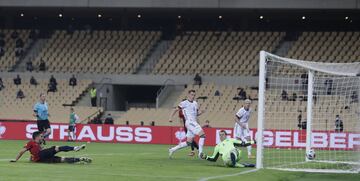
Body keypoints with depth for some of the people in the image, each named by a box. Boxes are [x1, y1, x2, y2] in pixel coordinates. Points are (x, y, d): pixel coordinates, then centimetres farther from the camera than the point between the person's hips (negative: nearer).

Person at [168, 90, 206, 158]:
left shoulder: (195, 103, 20)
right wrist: (171, 118, -11)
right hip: (189, 122, -8)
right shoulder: (184, 103, -1)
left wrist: (200, 112, 5)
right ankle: (200, 153, -21)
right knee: (202, 135, -20)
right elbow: (175, 110, 1)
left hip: (194, 123, 8)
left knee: (188, 142, 8)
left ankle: (173, 149, 19)